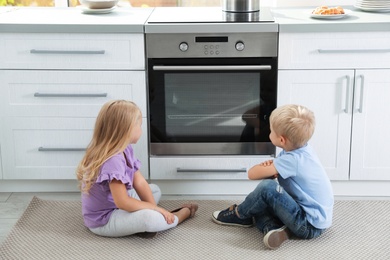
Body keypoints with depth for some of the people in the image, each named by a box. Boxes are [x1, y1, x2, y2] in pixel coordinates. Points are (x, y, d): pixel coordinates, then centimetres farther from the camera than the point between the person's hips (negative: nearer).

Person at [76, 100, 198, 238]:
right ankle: (180, 215, 1)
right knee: (150, 218, -31)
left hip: (115, 206, 10)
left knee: (155, 190, 21)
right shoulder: (113, 160, -30)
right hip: (103, 220, -10)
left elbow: (140, 183, 1)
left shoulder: (125, 150, 0)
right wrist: (156, 209, -22)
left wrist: (153, 208, -11)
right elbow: (123, 202, -31)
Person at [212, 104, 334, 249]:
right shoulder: (301, 149, 3)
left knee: (267, 187, -20)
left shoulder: (293, 160, -23)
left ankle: (240, 215, 4)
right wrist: (269, 166, -11)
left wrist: (265, 167, 1)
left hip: (311, 226, -10)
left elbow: (252, 174, -21)